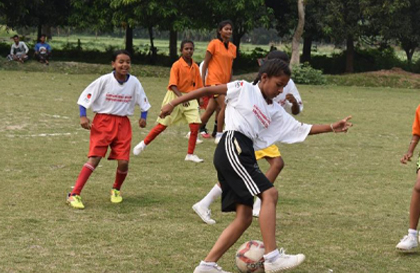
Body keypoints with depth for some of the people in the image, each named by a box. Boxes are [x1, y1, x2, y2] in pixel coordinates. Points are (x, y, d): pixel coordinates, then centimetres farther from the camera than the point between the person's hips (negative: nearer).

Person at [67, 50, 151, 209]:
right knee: (94, 159, -15)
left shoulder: (134, 82, 0)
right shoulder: (105, 80, -10)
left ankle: (116, 190, 25)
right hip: (103, 121, -3)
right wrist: (83, 116, -15)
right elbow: (85, 96, -6)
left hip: (123, 124, 3)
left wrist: (143, 117, 7)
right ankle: (74, 195, -15)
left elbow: (143, 101, 17)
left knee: (123, 162, -6)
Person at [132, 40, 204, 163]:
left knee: (195, 126, -9)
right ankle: (143, 144, 21)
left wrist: (199, 100, 11)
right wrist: (181, 97, -33)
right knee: (162, 125, 2)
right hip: (175, 97, -4)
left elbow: (198, 86, 13)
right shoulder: (177, 65, -12)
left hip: (190, 99, 4)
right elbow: (173, 85, -20)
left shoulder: (195, 67, 4)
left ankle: (190, 155, 4)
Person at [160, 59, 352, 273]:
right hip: (232, 147, -9)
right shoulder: (244, 89, 5)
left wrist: (331, 128, 13)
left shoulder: (275, 111, 23)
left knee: (245, 216, 3)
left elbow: (301, 129, 22)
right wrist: (173, 104, 1)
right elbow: (207, 90, 5)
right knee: (269, 194, -18)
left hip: (244, 155, 9)